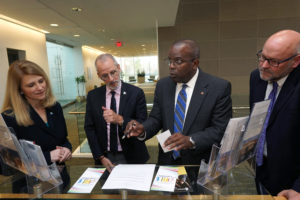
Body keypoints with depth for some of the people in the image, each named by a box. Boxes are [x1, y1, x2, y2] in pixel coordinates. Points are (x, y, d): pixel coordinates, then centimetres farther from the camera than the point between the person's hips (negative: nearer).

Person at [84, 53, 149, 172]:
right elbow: (89, 128, 0)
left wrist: (120, 119, -28)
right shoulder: (93, 96, -1)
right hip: (105, 157, 2)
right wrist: (100, 157, -6)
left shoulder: (136, 93, -10)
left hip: (130, 157, -2)